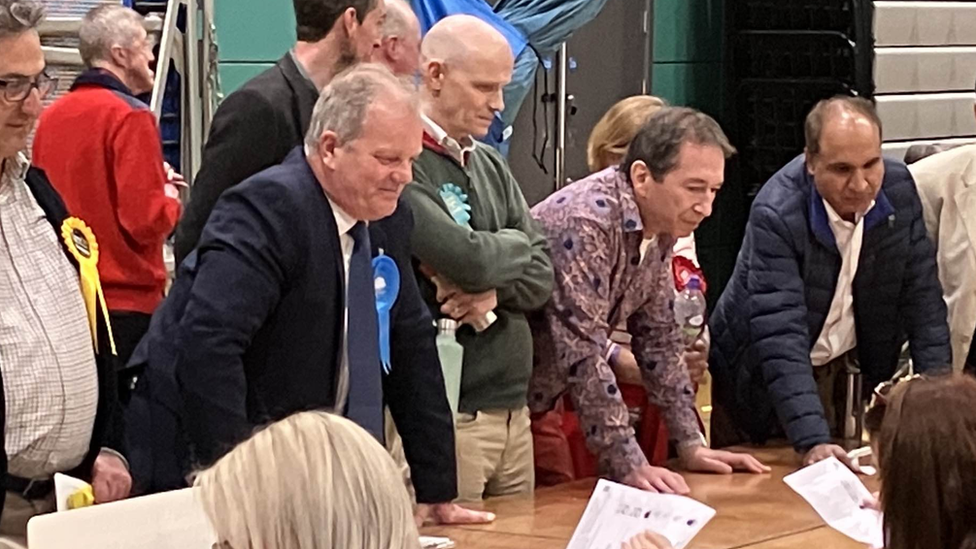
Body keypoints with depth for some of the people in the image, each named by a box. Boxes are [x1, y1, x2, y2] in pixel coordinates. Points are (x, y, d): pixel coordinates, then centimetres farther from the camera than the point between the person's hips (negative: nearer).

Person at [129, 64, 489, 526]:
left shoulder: (387, 220, 5)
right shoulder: (268, 208, -20)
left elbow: (412, 350, 11)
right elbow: (206, 342, -29)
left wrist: (437, 491, 10)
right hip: (199, 453, -7)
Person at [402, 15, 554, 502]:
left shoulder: (490, 165, 14)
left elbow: (541, 277, 10)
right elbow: (469, 259, -22)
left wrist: (492, 290, -11)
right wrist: (514, 244, 0)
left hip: (512, 408, 8)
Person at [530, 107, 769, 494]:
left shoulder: (659, 226, 1)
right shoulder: (586, 220, -26)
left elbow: (659, 338, 10)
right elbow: (582, 350, -30)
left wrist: (691, 445, 6)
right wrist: (629, 466, -28)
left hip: (540, 406, 8)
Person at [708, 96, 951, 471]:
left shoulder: (899, 188, -12)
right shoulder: (775, 215, -29)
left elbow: (922, 298, -5)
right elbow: (780, 337, -34)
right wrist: (812, 440, -42)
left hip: (856, 369, 4)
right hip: (768, 382, -4)